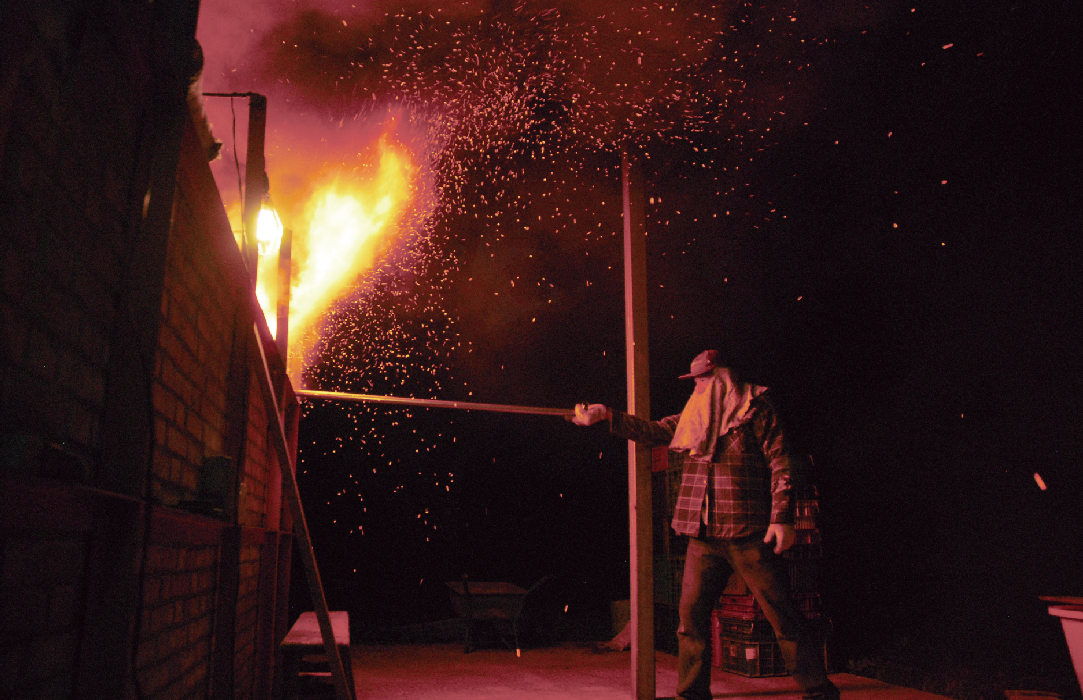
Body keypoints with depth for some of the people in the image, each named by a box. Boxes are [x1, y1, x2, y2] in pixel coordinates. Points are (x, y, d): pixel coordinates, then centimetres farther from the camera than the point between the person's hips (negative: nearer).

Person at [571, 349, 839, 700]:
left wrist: (782, 517, -13)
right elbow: (653, 431, 17)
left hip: (750, 534, -5)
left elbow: (783, 463, -6)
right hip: (704, 536, 6)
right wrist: (606, 415, 8)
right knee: (691, 613, 5)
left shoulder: (755, 409, -2)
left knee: (783, 616, 0)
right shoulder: (693, 417, 15)